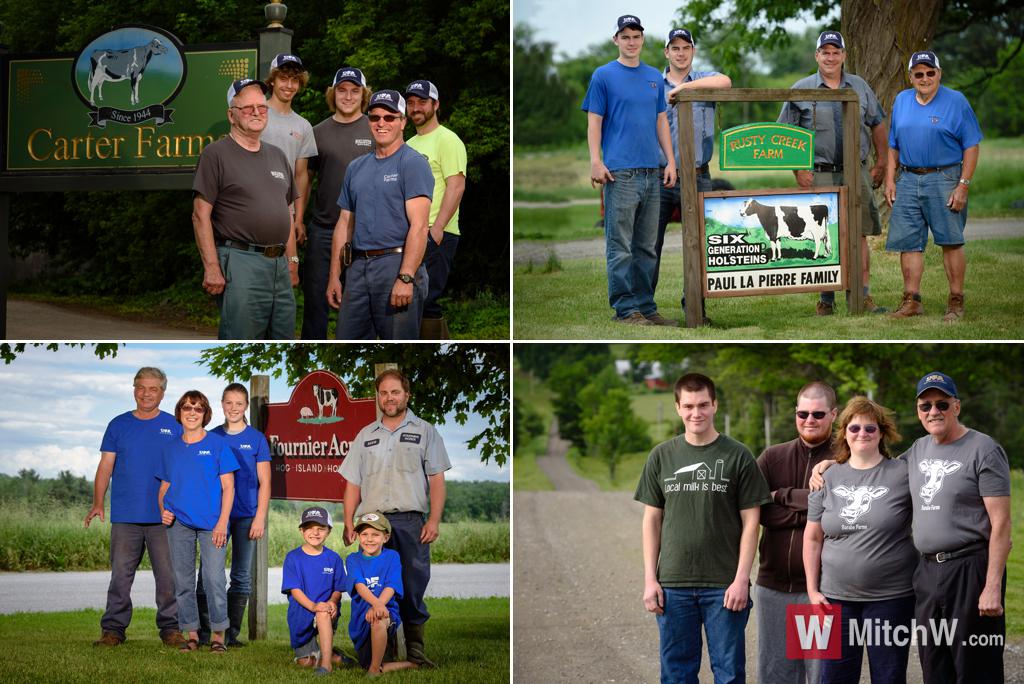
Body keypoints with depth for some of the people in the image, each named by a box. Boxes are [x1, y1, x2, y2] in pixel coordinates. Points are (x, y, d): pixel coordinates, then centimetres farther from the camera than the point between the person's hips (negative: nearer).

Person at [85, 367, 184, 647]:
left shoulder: (174, 426, 7)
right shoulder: (119, 425, 10)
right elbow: (105, 466, 7)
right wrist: (98, 503, -4)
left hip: (164, 516, -1)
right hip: (125, 516, 1)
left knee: (167, 574, 0)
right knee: (120, 574, 1)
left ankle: (170, 627, 8)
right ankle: (113, 629, 6)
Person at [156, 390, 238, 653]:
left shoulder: (217, 444, 1)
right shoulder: (171, 448, 10)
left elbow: (228, 487, -2)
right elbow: (164, 488, 18)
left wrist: (222, 522, -10)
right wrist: (163, 510, -3)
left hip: (212, 523, -3)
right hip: (179, 523, 3)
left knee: (214, 578, -9)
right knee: (182, 580, 5)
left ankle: (218, 633, 2)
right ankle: (191, 634, 14)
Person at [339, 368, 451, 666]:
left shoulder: (425, 431, 10)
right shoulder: (365, 436, 19)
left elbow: (436, 480, 3)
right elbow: (353, 483, 16)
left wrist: (434, 520, -8)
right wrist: (349, 523, 6)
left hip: (410, 521, -2)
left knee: (413, 588, -5)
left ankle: (415, 649, 1)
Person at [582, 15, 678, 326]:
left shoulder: (655, 77, 16)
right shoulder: (604, 75, 1)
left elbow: (661, 122, 19)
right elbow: (594, 122, -2)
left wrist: (671, 161, 11)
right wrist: (596, 162, -13)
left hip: (651, 172, 6)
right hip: (620, 172, -6)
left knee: (646, 247, 9)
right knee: (620, 247, -5)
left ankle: (646, 306, 14)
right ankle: (625, 309, -2)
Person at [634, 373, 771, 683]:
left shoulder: (737, 456, -1)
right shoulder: (661, 457, 7)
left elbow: (750, 521, -1)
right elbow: (652, 520, 9)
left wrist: (741, 579, -8)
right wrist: (650, 579, 3)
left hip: (724, 586, -2)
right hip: (672, 585, 2)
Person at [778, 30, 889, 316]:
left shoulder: (860, 87, 11)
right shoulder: (801, 90, 3)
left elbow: (878, 125, 17)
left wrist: (881, 163, 11)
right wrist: (798, 169, -4)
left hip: (856, 173, 2)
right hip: (818, 174, -2)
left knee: (859, 235, 0)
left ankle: (863, 296, 3)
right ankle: (826, 299, 7)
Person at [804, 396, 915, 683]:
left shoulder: (903, 474, -2)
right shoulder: (829, 478, 8)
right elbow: (812, 539, 11)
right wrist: (812, 590, 7)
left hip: (890, 597, -3)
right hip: (837, 598, 3)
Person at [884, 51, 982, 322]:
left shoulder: (956, 102, -3)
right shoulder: (901, 101, 12)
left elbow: (971, 146, -5)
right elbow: (893, 145, 18)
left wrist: (963, 186, -12)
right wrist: (890, 179, 9)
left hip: (944, 180, -5)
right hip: (908, 181, 5)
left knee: (951, 242, -3)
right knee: (908, 243, 4)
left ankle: (956, 302, 4)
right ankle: (912, 301, 11)